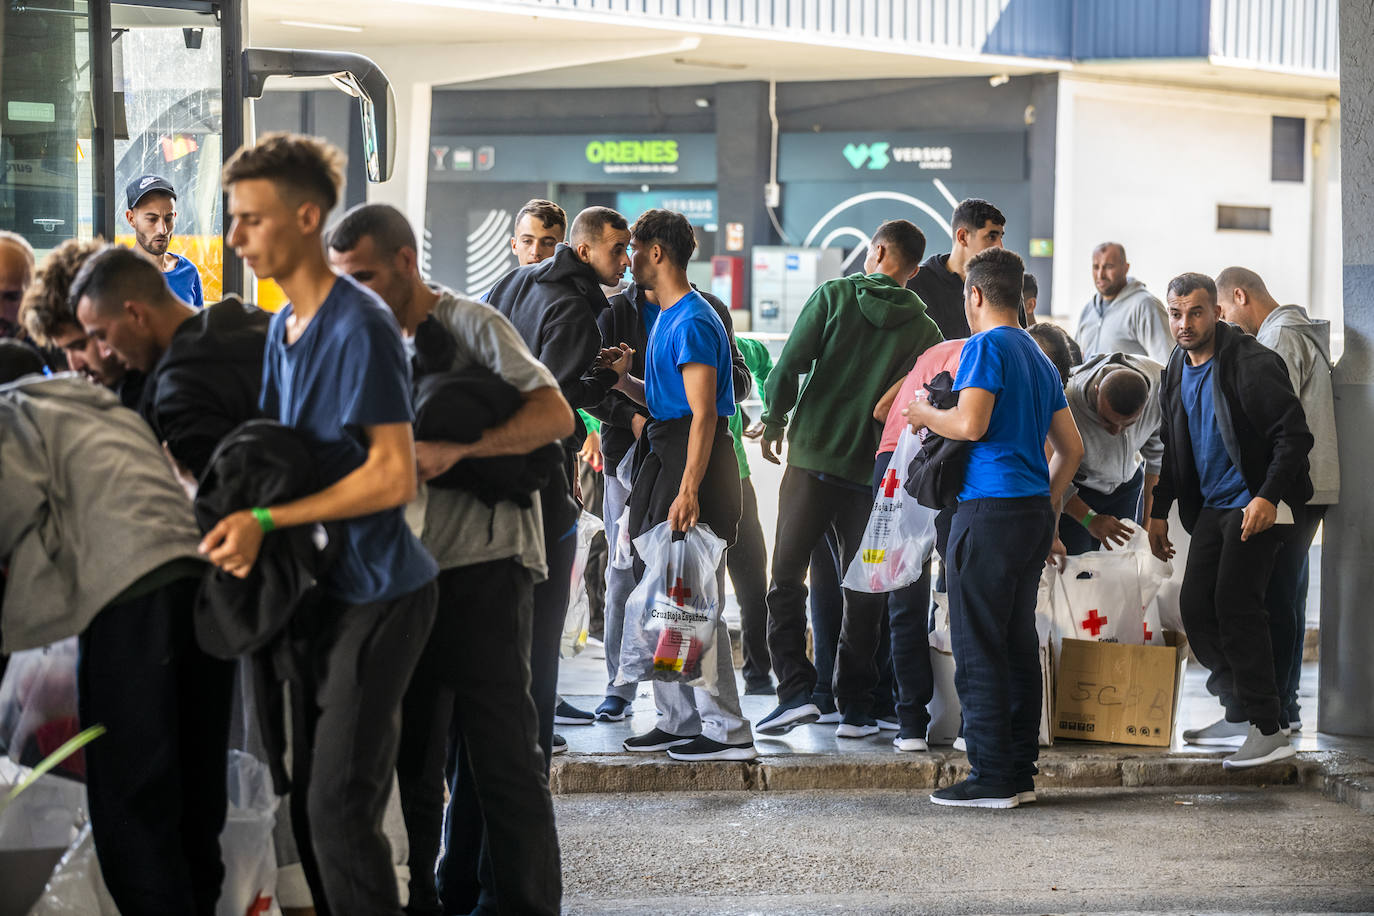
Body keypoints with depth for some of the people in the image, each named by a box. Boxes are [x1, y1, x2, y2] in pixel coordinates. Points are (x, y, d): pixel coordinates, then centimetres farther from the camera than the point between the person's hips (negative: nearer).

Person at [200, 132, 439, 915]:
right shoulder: (283, 327, 11)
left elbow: (393, 475, -21)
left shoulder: (360, 326, -17)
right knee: (308, 800, 13)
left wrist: (266, 520, -23)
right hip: (320, 586, 9)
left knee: (340, 808, -10)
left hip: (376, 592, -9)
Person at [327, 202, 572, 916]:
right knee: (413, 750, 10)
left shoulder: (471, 324, -7)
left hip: (485, 565, -7)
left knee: (498, 750, -5)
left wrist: (455, 449, -29)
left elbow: (555, 415, -19)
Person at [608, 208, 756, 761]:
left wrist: (688, 491, -26)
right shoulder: (665, 317, 17)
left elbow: (704, 413, -20)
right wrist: (623, 380, 7)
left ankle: (726, 731, -7)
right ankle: (678, 720, 19)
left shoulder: (693, 322, -14)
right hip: (665, 458, 11)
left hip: (695, 465, -10)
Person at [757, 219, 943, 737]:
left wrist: (775, 422, 7)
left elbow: (788, 366, -7)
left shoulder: (833, 296, -2)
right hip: (874, 473, 2)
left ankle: (795, 690, -4)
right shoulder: (924, 329, 3)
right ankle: (855, 710, 10)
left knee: (787, 575, 8)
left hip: (813, 457, -1)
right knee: (863, 592, 10)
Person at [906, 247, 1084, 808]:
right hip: (1036, 510, 9)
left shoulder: (986, 346, -7)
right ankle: (1021, 772, 13)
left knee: (979, 649, -6)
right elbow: (1071, 448, 21)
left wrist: (924, 414, -1)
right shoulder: (1039, 357, 19)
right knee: (1019, 642, 11)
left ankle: (992, 778, -7)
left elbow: (970, 423, -20)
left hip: (990, 510, -9)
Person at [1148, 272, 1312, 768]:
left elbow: (1294, 434, -18)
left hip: (1256, 505, -8)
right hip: (1211, 505, 8)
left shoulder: (1251, 363, -16)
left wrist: (1268, 497, -27)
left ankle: (1268, 729, -12)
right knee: (1195, 606, 5)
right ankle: (1240, 713, 18)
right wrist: (1159, 511, 18)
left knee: (1235, 604, -16)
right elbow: (1172, 447, 21)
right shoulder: (1177, 370, 10)